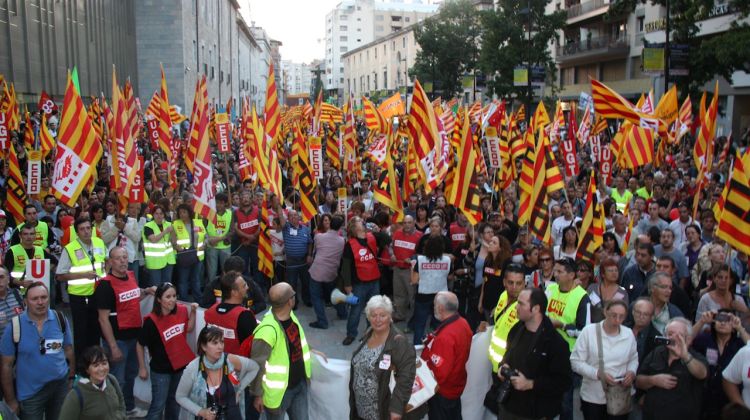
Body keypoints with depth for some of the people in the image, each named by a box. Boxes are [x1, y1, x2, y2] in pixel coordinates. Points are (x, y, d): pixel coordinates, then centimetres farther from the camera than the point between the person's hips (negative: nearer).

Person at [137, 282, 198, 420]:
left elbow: (189, 329, 8)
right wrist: (142, 368, -8)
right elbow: (140, 345, -13)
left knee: (175, 401, 24)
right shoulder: (151, 320, -24)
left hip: (181, 365, 5)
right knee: (158, 405, 1)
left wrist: (193, 312, -7)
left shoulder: (182, 310, -10)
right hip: (160, 370, -5)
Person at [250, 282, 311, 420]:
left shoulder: (290, 315, -5)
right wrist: (258, 394, -13)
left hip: (300, 383, 7)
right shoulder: (267, 330, -30)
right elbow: (257, 365, -21)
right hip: (279, 391, -7)